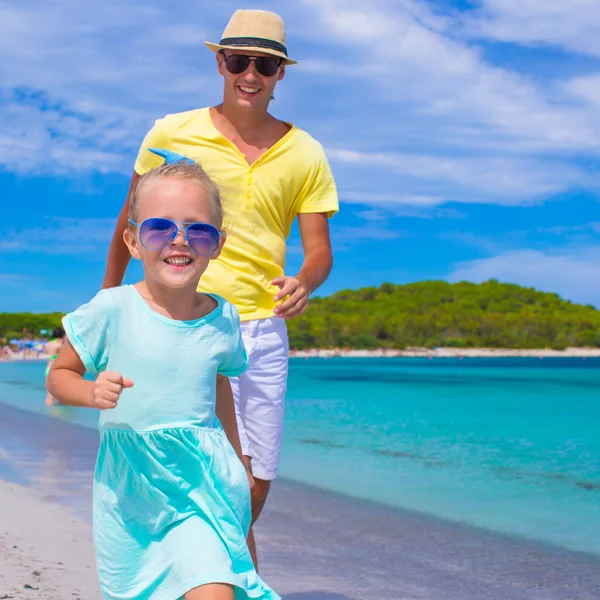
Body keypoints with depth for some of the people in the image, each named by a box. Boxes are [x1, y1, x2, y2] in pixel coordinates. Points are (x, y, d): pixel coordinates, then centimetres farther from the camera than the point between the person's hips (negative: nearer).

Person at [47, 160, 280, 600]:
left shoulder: (224, 318, 0)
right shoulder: (112, 310, -9)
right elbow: (59, 376, 1)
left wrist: (237, 461, 28)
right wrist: (93, 393, -21)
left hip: (203, 484, 1)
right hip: (130, 489, 0)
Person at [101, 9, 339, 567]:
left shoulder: (305, 155, 4)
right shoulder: (171, 134, -2)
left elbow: (319, 249, 4)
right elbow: (131, 222, 9)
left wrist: (303, 282, -19)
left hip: (264, 331, 4)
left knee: (255, 486, 10)